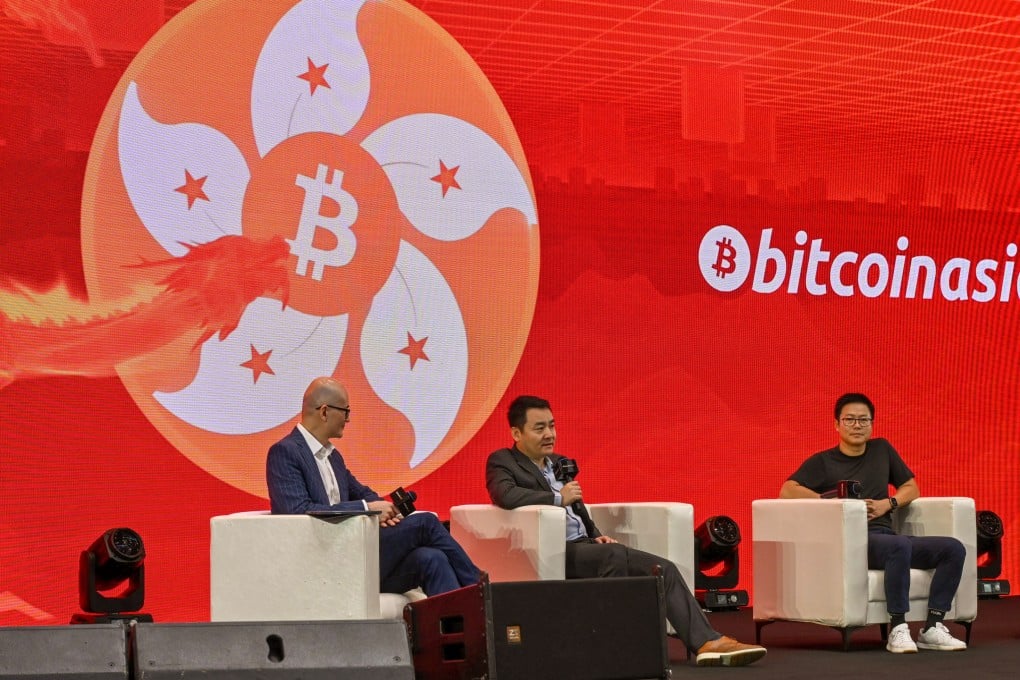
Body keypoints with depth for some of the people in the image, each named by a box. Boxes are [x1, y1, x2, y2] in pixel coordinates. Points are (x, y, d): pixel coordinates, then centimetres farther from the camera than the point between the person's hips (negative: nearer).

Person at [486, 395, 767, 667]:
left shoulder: (559, 463, 22)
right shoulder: (502, 462, -2)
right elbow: (505, 496, -24)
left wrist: (596, 535, 5)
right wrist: (558, 497, -15)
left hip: (584, 546, 8)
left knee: (664, 568, -8)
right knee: (615, 554, -35)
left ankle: (708, 642, -13)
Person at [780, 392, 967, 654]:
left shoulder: (882, 450, 20)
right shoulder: (822, 462, 6)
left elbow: (912, 489, 24)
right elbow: (787, 491, -7)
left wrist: (888, 503, 3)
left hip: (885, 537, 6)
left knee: (953, 548, -15)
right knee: (900, 546, -37)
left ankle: (932, 628, -16)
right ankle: (898, 630, -31)